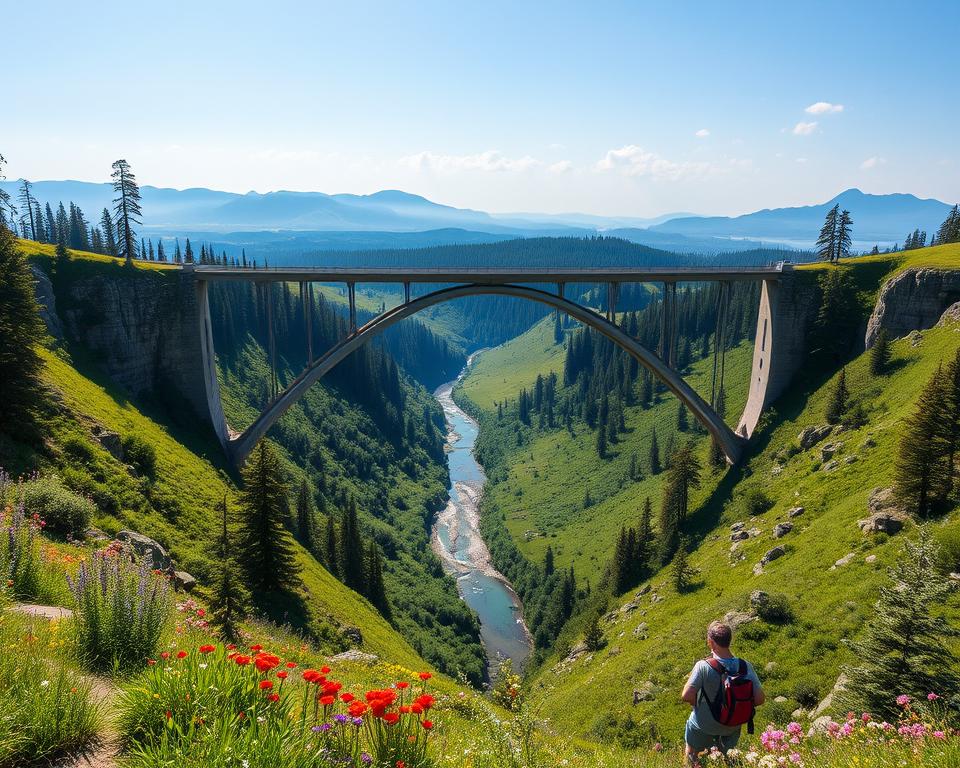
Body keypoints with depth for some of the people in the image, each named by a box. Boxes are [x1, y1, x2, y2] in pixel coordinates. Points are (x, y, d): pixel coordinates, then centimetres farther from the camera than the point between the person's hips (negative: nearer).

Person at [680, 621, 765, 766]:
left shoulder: (703, 667, -31)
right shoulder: (746, 667, -21)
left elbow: (687, 696, -31)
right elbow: (759, 699, -17)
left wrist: (697, 704, -9)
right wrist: (739, 705, 1)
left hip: (703, 725, -3)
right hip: (732, 727, 3)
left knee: (691, 754, 28)